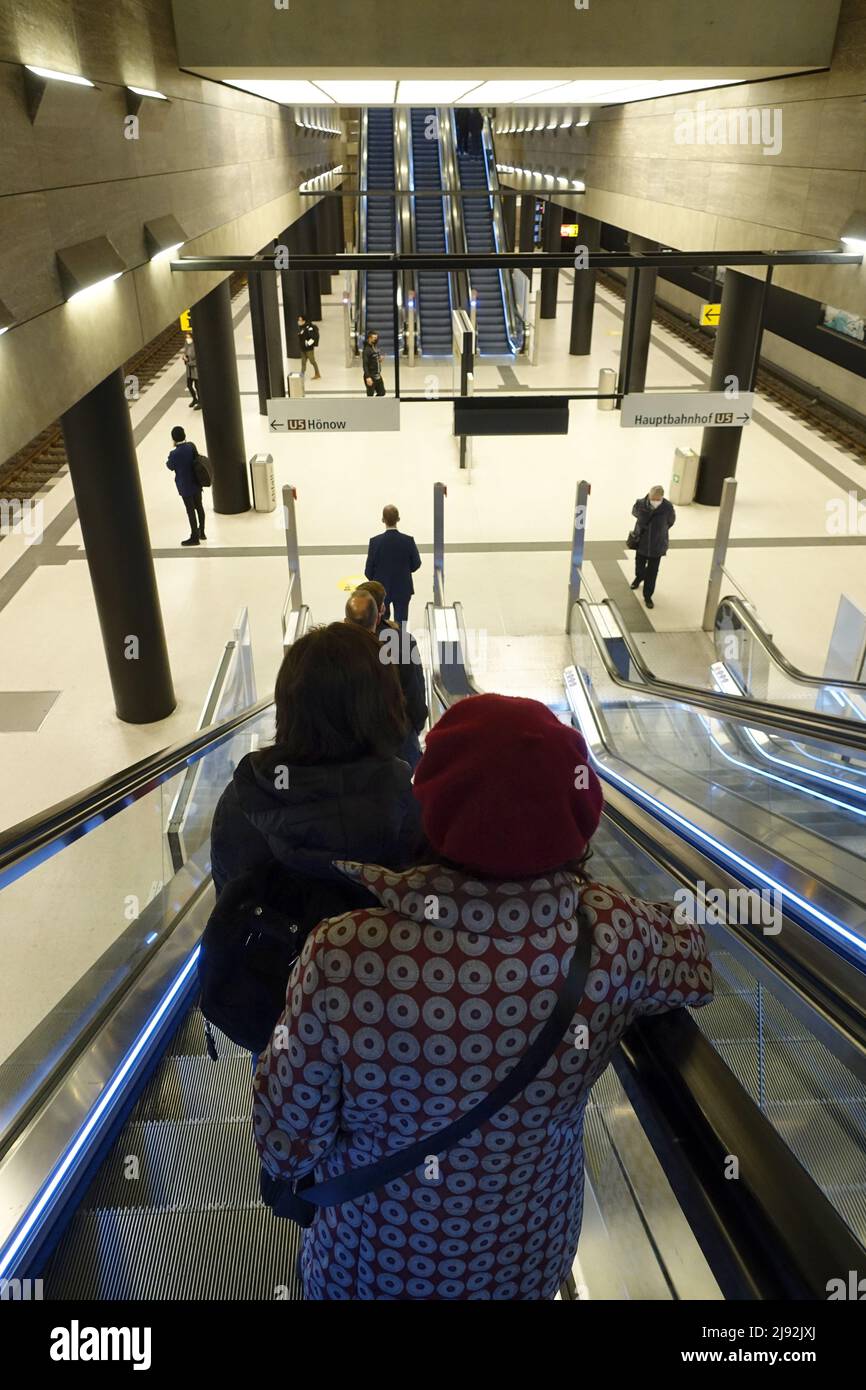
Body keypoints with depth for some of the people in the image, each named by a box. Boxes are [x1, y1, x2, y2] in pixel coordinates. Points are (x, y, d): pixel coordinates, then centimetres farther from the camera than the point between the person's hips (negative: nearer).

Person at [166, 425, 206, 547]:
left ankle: (194, 537, 15)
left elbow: (170, 467, -8)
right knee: (199, 506, 17)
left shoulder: (175, 454, -24)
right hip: (196, 482, 6)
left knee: (190, 510, 5)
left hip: (185, 486, -6)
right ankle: (201, 532, 31)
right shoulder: (191, 446, -9)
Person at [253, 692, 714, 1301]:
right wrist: (577, 877, 4)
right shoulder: (613, 935, -27)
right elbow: (694, 965, -3)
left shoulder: (343, 955, -36)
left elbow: (288, 1152, -21)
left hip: (369, 1270, -2)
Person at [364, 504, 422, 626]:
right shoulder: (408, 541, -13)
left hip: (381, 589, 0)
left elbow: (369, 569, -9)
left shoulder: (375, 541, -15)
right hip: (403, 589, 0)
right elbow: (416, 564, -2)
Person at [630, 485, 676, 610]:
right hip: (641, 542, 2)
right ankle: (639, 577, 56)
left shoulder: (668, 507, -21)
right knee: (639, 565, 22)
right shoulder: (640, 503, -19)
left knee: (652, 572, 4)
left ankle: (647, 596, 19)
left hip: (657, 545, -2)